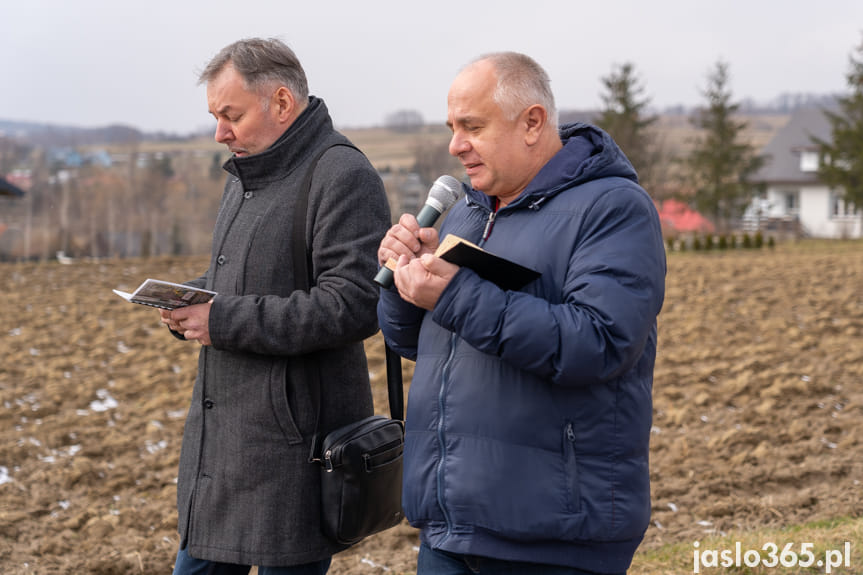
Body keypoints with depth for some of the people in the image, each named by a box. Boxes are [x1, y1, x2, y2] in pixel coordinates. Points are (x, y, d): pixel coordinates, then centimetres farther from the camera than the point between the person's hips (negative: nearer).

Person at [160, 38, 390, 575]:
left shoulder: (343, 177, -14)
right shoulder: (247, 175, 17)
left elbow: (353, 306, -24)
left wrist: (225, 321, -21)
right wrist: (190, 299, 4)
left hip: (292, 444, -9)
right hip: (221, 431, 9)